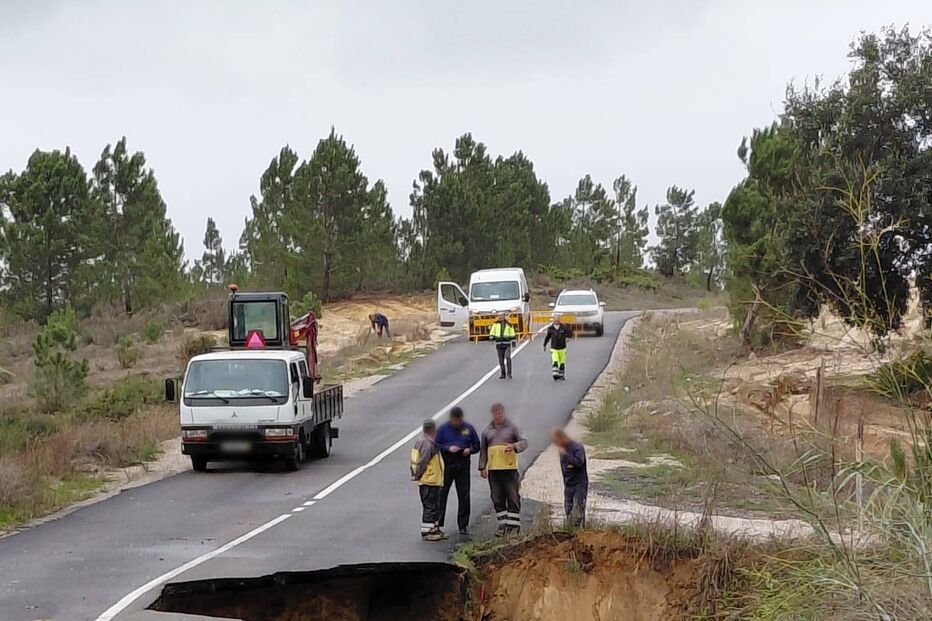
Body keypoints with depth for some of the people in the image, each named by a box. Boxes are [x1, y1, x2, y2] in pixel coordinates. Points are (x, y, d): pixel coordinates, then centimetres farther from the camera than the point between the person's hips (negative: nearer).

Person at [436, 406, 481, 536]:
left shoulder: (469, 428, 6)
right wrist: (448, 448, -17)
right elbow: (436, 446, -1)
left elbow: (476, 446, 12)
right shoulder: (443, 429, 0)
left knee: (464, 496, 4)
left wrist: (469, 450, -10)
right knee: (441, 494, -4)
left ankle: (463, 525, 12)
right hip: (447, 465, -2)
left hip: (463, 466, 2)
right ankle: (438, 524, 1)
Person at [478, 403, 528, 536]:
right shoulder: (487, 430, 13)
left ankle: (514, 525, 0)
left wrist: (514, 446, -21)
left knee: (513, 498, -5)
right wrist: (482, 467, 10)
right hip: (493, 469, 3)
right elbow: (483, 450, 17)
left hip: (510, 468, -3)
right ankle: (502, 524, 12)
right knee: (497, 499, 5)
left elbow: (524, 442, 0)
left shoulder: (512, 427, 4)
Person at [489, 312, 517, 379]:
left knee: (508, 357, -18)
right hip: (499, 345, 2)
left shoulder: (509, 324, 5)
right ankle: (503, 374, 12)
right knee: (501, 360, 2)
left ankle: (509, 374, -14)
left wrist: (513, 342, 3)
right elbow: (492, 331, 4)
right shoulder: (496, 324, 5)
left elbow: (512, 333, 10)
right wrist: (491, 337, -14)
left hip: (507, 344, -2)